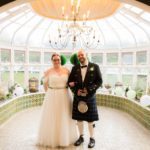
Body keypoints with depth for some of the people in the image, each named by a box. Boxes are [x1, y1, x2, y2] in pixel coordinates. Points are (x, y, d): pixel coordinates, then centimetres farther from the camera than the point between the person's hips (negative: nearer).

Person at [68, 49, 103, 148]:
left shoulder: (95, 67, -3)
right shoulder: (75, 68, 5)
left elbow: (99, 81, -6)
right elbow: (70, 82, 6)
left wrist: (89, 90, -15)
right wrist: (76, 91, -11)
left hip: (90, 97, -3)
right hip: (78, 97, 3)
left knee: (90, 119, 6)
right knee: (79, 118, 11)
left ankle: (92, 138, 24)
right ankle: (81, 137, 28)